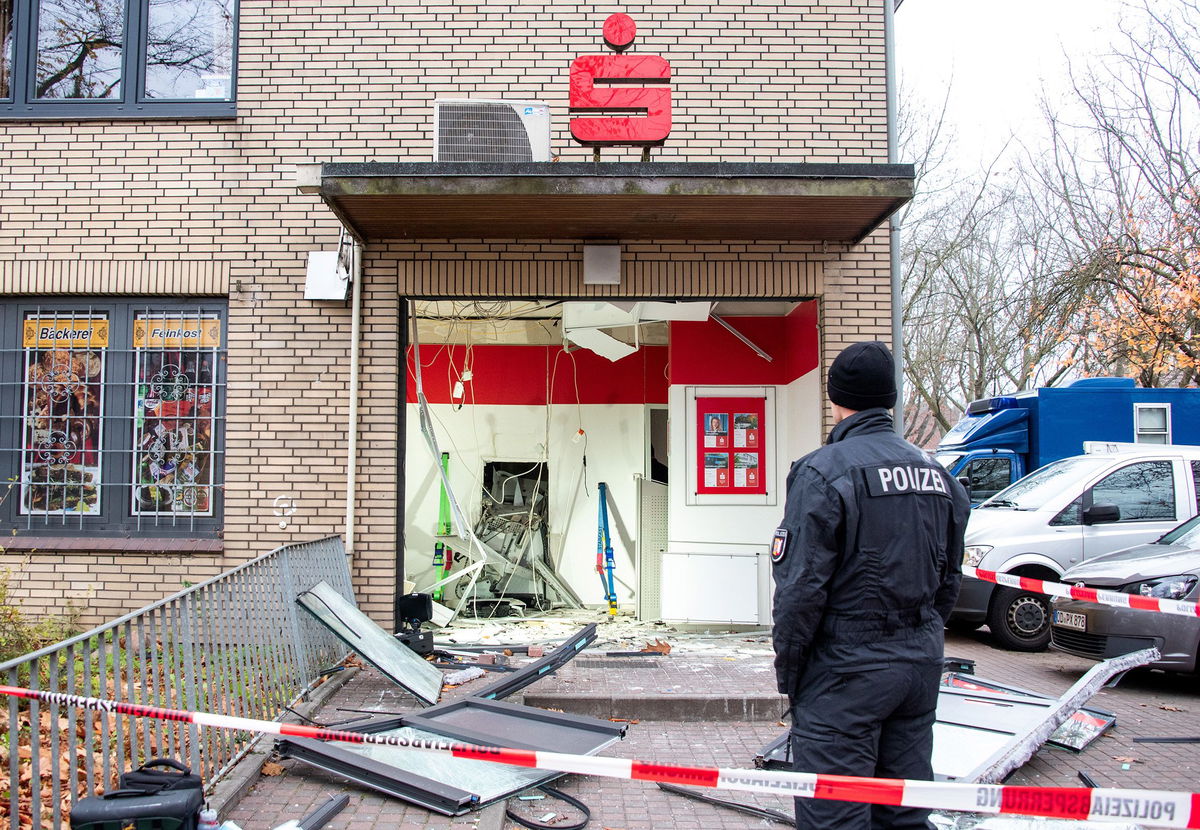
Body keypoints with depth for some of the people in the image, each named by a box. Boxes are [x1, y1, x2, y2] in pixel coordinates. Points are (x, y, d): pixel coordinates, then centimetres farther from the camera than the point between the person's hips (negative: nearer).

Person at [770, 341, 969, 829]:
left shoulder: (823, 471, -14)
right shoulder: (937, 475, 9)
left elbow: (801, 587, -16)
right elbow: (949, 581, 16)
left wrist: (787, 674, -5)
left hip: (846, 671, -7)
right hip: (921, 668, 7)